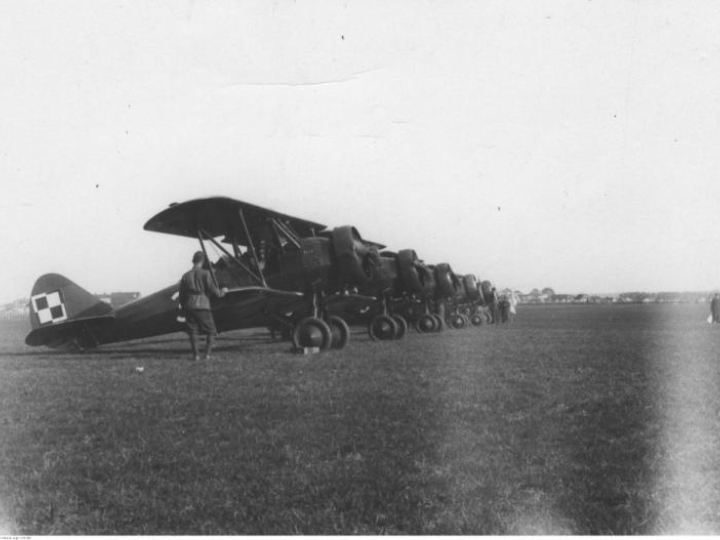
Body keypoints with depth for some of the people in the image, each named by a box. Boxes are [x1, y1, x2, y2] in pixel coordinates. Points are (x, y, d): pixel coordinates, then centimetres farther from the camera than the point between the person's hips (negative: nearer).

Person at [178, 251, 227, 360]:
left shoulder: (186, 275, 8)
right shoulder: (205, 274, -3)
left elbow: (181, 295, 10)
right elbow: (213, 290, -5)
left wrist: (183, 307, 23)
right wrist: (222, 291, 15)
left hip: (189, 307, 3)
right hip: (202, 306, -3)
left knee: (192, 331, 7)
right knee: (211, 331, 8)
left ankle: (195, 354, 0)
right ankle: (208, 353, -3)